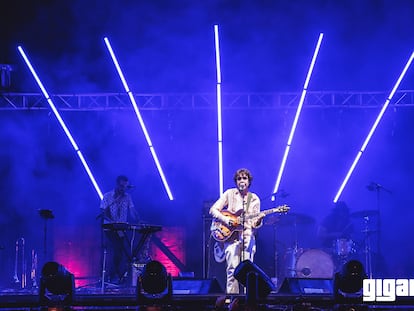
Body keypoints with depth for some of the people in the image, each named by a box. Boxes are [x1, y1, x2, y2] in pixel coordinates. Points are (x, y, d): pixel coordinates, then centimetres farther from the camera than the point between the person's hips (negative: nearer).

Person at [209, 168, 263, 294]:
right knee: (232, 270, -9)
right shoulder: (229, 194, 6)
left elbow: (254, 224, 10)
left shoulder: (254, 199, 12)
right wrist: (226, 220, -11)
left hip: (248, 237, 2)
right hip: (231, 236, -2)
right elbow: (213, 210, 2)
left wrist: (258, 221, -13)